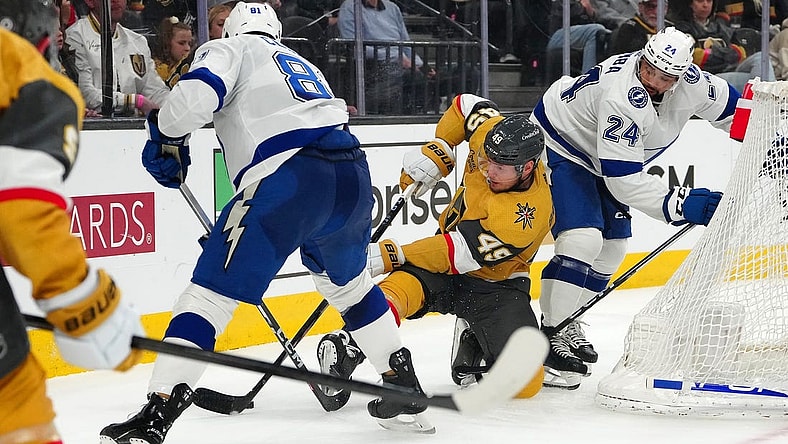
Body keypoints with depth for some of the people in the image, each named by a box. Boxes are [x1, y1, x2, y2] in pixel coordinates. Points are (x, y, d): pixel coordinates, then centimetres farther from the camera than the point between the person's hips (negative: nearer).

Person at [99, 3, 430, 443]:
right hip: (353, 174, 7)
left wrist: (167, 139, 13)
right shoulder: (304, 65, 37)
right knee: (348, 280, 33)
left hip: (288, 176, -7)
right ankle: (403, 380, 37)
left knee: (212, 289, -4)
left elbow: (197, 93, -6)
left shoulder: (231, 49, 16)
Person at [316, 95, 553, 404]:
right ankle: (348, 347, -49)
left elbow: (462, 252, -34)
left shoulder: (529, 213, -32)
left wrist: (387, 256, -36)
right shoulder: (490, 133, -15)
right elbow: (467, 105, 10)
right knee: (402, 283, -34)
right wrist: (436, 153, -2)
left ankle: (472, 340, 12)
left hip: (495, 284, -3)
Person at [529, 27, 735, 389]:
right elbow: (624, 181, -36)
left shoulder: (691, 82, -17)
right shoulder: (620, 98, -39)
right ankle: (550, 336, -16)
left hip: (600, 156, 9)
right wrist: (678, 204, -37)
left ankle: (566, 322, 26)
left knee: (613, 244, 12)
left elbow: (731, 107, 4)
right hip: (558, 145, -9)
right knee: (583, 238, -22)